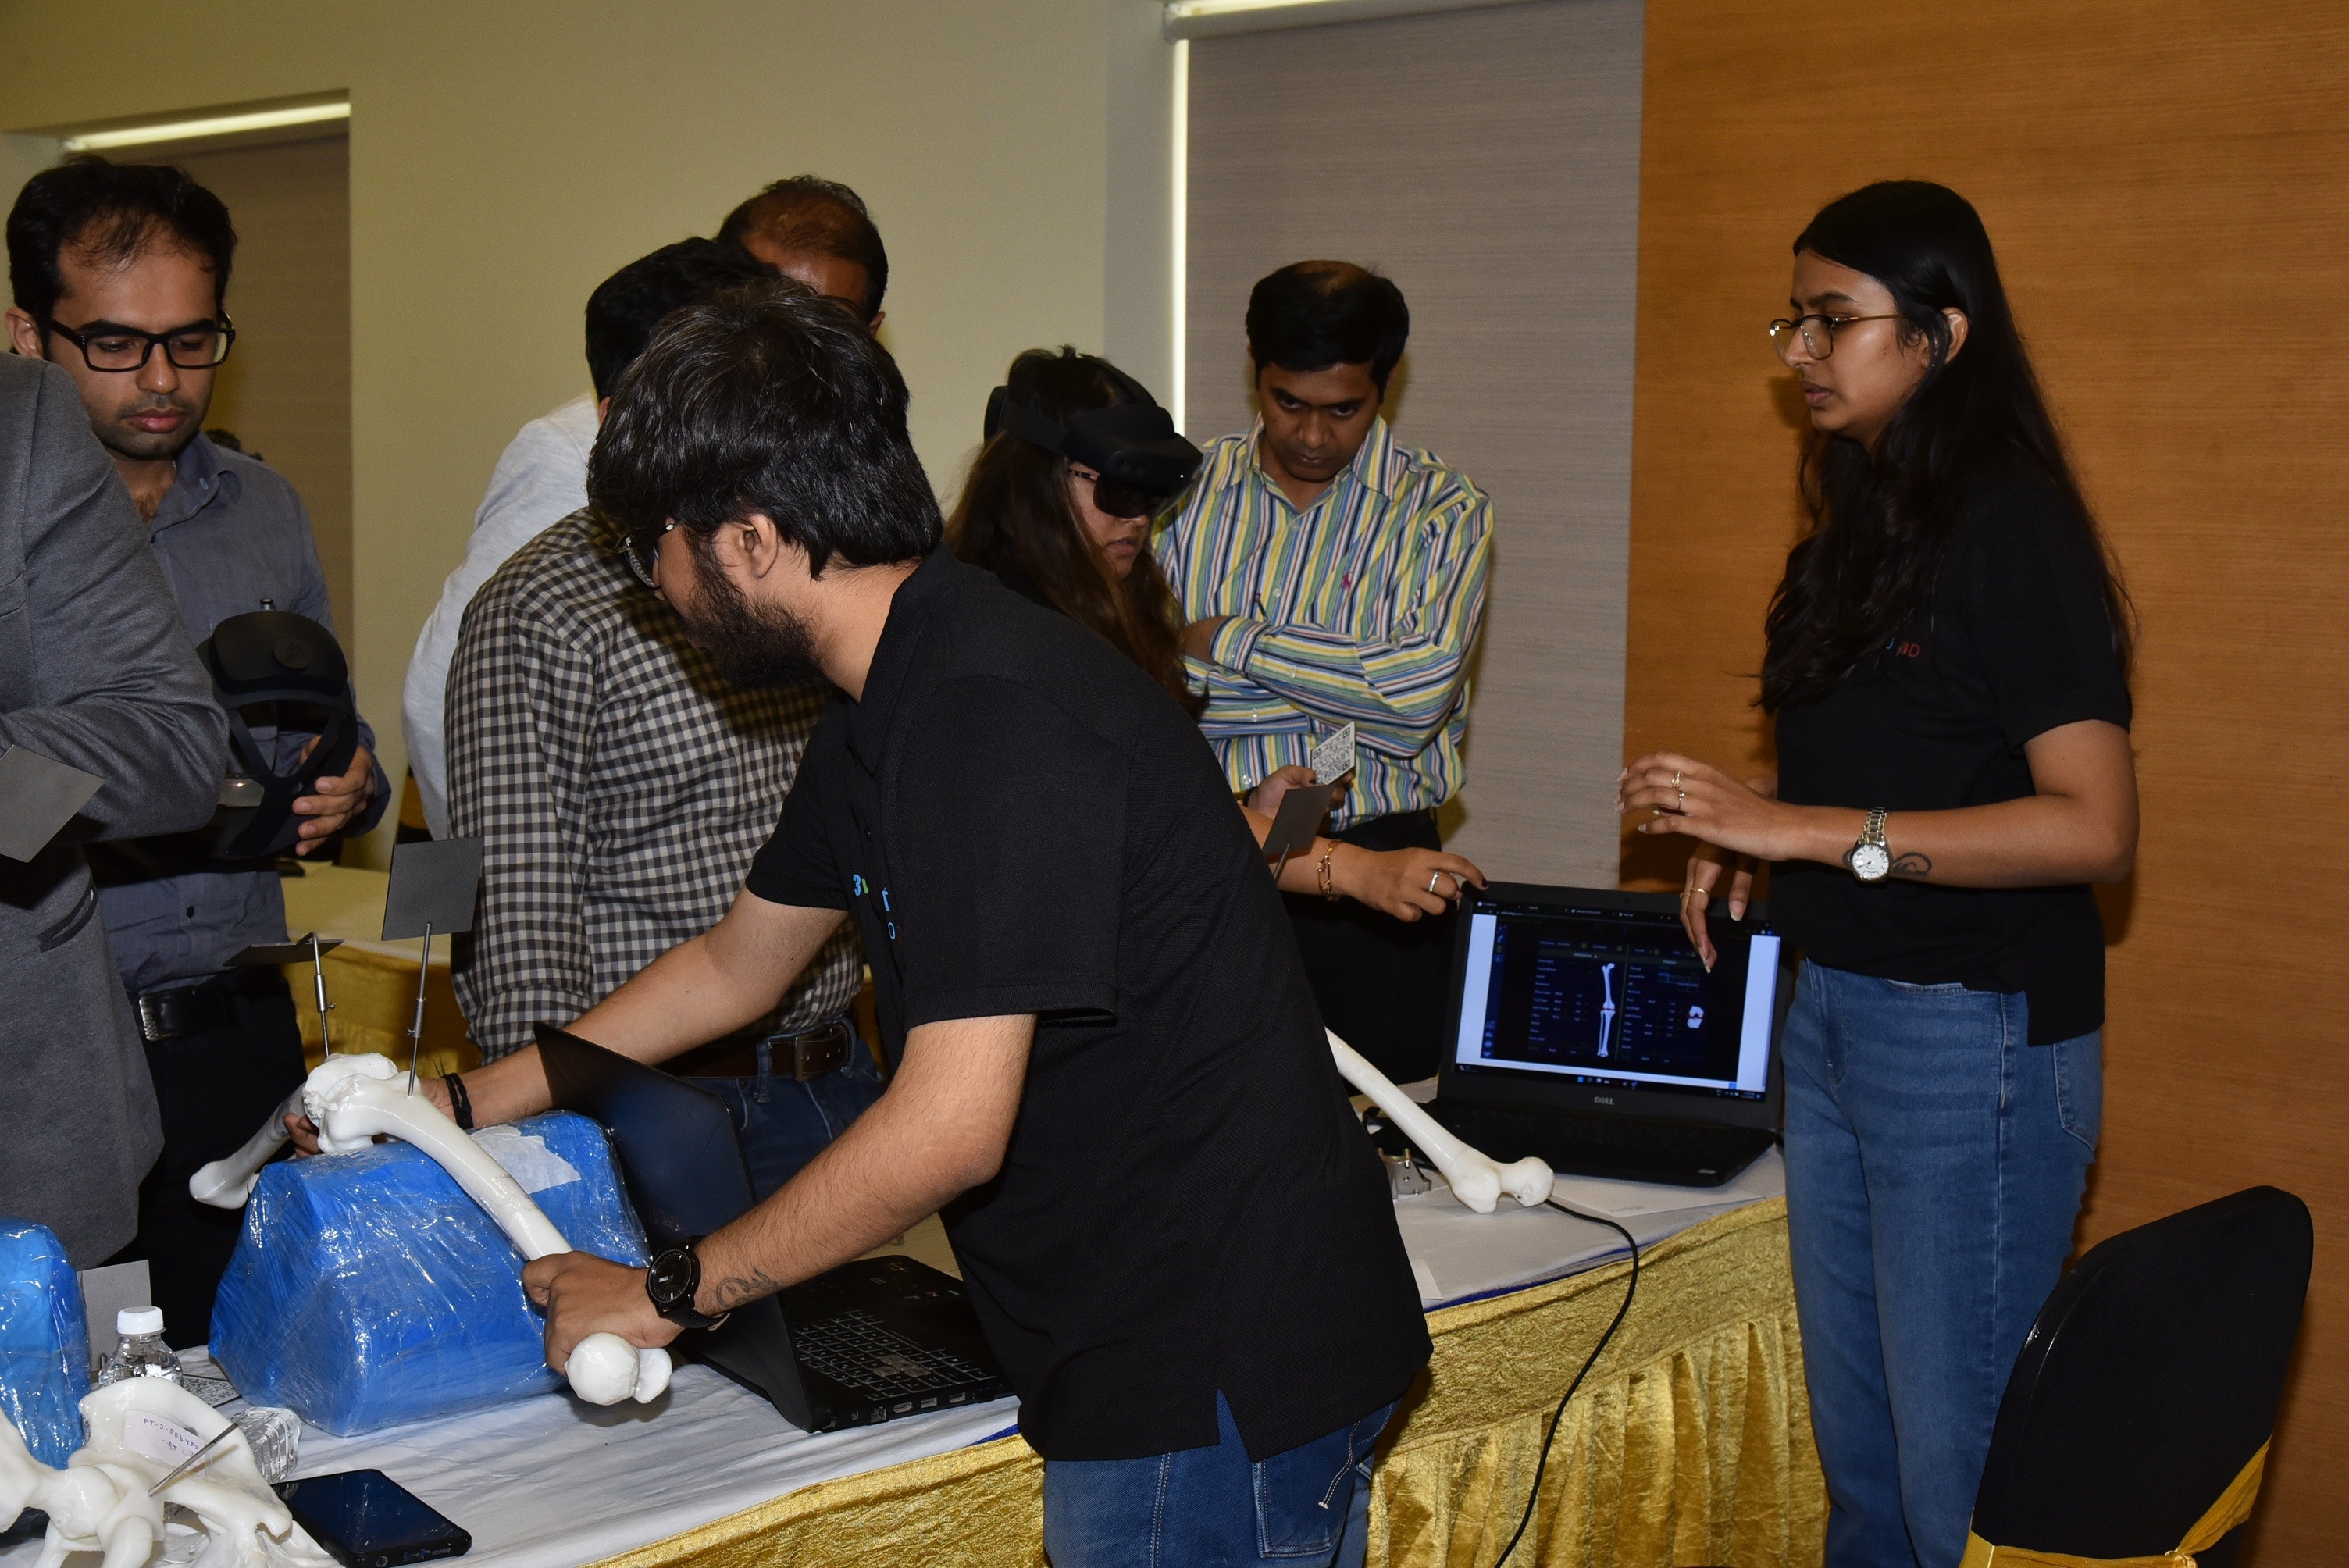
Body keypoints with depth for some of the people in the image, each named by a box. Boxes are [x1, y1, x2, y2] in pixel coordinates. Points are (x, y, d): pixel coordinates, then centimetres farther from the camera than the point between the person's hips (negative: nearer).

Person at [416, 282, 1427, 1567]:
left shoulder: (997, 714, -23)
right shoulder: (887, 709, 10)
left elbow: (949, 1129, -26)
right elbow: (734, 965, 24)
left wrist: (668, 1293, -13)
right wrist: (457, 1106, 26)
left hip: (1224, 1366, -9)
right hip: (1137, 1351, 9)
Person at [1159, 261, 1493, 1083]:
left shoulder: (1440, 508, 0)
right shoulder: (1189, 490, 5)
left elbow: (1420, 692, -16)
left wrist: (1229, 641, -10)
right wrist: (1350, 686, -13)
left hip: (1375, 866, -1)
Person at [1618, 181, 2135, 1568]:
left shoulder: (2013, 529, -15)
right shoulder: (1868, 517, 12)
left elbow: (2095, 826, -22)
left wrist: (1809, 829, -24)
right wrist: (1750, 841, 5)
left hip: (1974, 1036, -9)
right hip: (1835, 1009, 9)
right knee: (1856, 1448, 17)